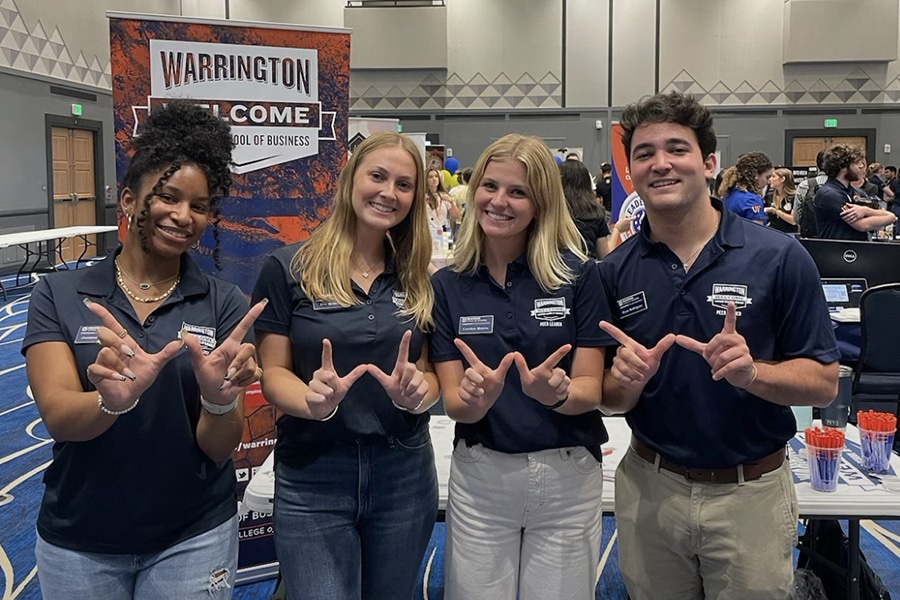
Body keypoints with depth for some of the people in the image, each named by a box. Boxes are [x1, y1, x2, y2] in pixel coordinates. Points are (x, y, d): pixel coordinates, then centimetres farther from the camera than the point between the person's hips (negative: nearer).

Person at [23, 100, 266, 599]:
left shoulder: (224, 303, -7)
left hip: (194, 537, 0)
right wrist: (113, 400, -37)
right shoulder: (58, 294, -6)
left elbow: (219, 446, -10)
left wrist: (219, 399, -32)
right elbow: (58, 419, -16)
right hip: (77, 543, 1)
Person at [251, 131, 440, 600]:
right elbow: (272, 372, -5)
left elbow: (429, 373, 6)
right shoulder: (288, 268, -6)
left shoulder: (419, 280, 5)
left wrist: (416, 393, -16)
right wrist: (314, 401, -25)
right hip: (312, 477, -3)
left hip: (403, 473, 4)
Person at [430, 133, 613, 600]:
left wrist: (556, 391, -29)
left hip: (568, 476, 0)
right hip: (480, 477, 1)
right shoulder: (447, 285, -3)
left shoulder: (578, 275, -8)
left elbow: (590, 390, -7)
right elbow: (453, 404, -5)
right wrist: (477, 395, -28)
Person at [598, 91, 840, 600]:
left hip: (751, 493, -2)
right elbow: (610, 400, 1)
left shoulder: (779, 257, -12)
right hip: (649, 489, 2)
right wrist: (629, 379, -21)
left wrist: (750, 372, -26)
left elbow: (823, 383, -7)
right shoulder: (615, 271, -4)